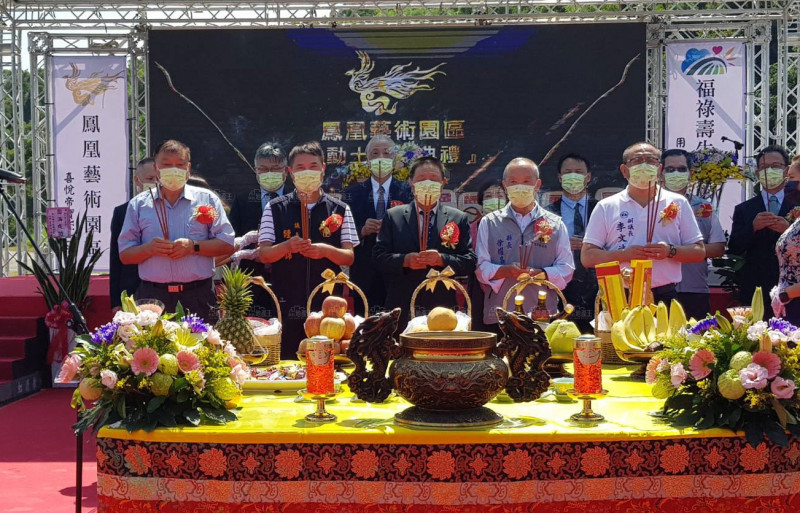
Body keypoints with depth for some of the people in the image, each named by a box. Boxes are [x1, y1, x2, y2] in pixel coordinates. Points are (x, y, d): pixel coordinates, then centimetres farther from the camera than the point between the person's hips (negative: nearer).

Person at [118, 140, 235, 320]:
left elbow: (227, 244, 5)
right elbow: (125, 255, 9)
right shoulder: (139, 204, 12)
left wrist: (193, 246, -10)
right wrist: (149, 248, -10)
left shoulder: (207, 199, 10)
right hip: (152, 296, 1)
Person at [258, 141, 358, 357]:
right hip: (287, 304, 0)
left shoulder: (340, 210, 6)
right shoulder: (275, 208, 5)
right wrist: (288, 246, -20)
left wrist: (326, 250, -18)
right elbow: (264, 254, 0)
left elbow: (349, 258, 2)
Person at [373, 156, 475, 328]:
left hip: (443, 308, 0)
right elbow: (378, 256, 4)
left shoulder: (459, 219, 8)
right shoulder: (393, 216, 9)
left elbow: (470, 262, 2)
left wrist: (442, 259, -15)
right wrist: (405, 260, -13)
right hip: (402, 308, 0)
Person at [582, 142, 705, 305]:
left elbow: (699, 252, 10)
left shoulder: (677, 204, 11)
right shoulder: (606, 207, 7)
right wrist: (624, 254, -12)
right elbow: (587, 257, 3)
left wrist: (670, 251, -10)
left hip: (664, 297, 1)